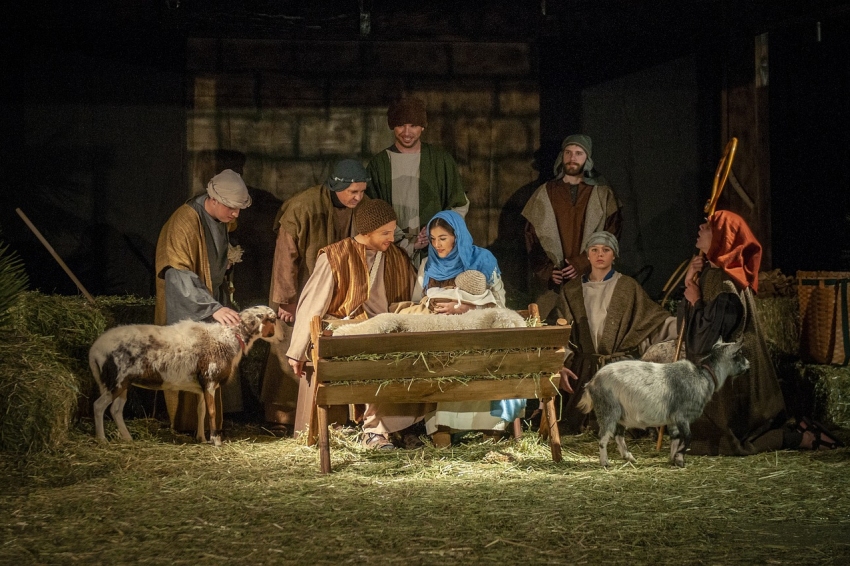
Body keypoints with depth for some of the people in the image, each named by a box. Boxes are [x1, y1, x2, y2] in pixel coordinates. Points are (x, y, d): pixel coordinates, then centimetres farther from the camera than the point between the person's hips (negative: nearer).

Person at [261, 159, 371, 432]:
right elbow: (286, 254, -17)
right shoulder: (303, 207, -22)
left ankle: (332, 415, 11)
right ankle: (279, 417, 10)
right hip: (301, 291, -4)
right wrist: (286, 299, -14)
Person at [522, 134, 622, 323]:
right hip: (552, 284, 1)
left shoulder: (603, 195, 9)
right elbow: (531, 237, 11)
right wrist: (546, 270, -3)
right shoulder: (544, 194, 14)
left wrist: (583, 264, -10)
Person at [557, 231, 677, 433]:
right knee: (577, 427, -8)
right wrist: (562, 366, -4)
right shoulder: (571, 290, 11)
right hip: (584, 369, 2)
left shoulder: (628, 287, 6)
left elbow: (655, 319, 2)